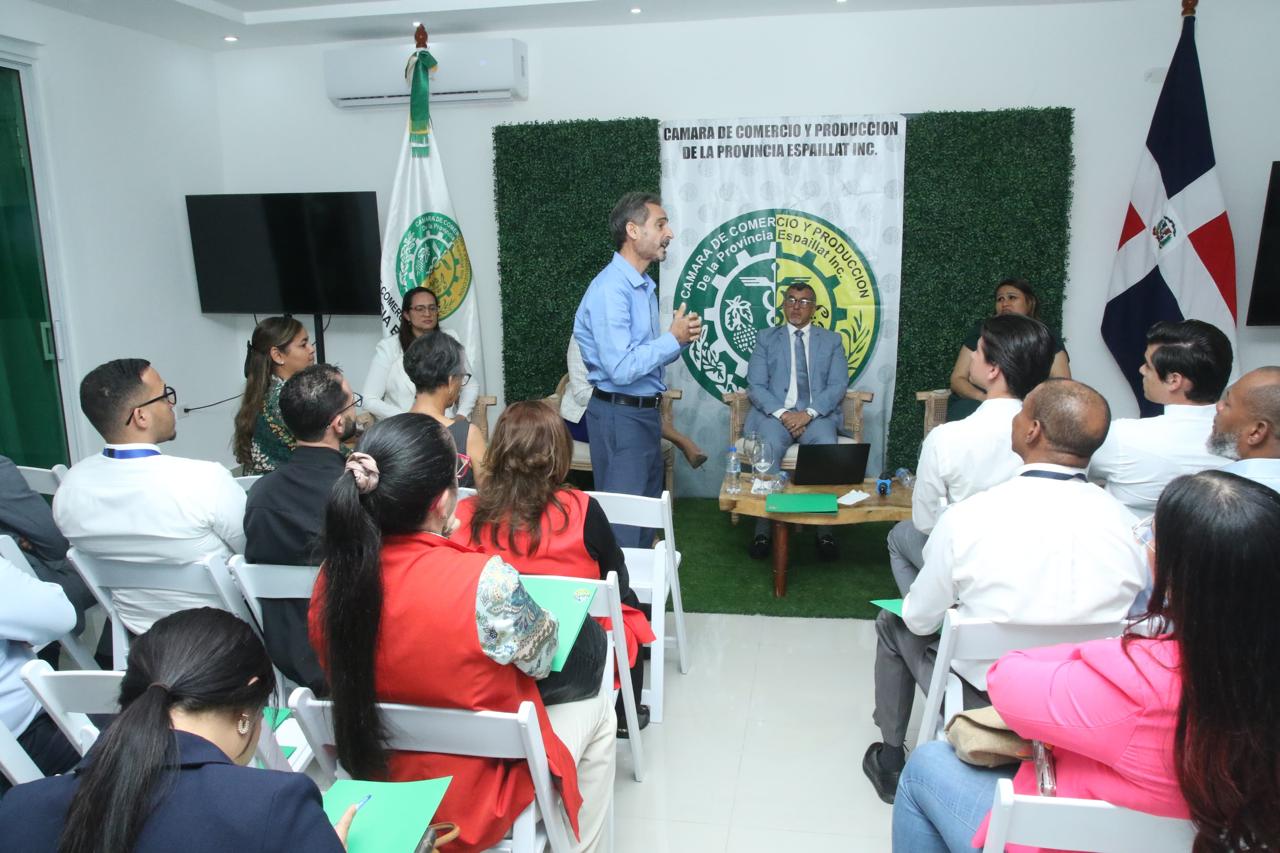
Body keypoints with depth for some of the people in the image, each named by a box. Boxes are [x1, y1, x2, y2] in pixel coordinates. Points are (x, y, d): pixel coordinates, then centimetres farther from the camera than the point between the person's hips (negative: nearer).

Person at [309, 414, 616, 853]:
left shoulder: (332, 577, -15)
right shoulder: (486, 582, -33)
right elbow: (543, 658, -13)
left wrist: (440, 547, 0)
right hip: (474, 801, -6)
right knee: (595, 707, 20)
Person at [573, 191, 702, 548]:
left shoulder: (645, 286, 12)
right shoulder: (610, 289, -19)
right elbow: (621, 368, -25)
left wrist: (679, 337, 0)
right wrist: (673, 339, -15)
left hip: (645, 412, 10)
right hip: (620, 415, -10)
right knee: (622, 521, 0)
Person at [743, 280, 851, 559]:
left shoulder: (831, 341, 17)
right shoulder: (766, 339, 16)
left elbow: (838, 386, 5)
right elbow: (756, 385, 5)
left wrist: (808, 413, -12)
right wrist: (782, 414, -13)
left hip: (816, 415, 0)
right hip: (775, 413, 0)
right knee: (768, 449, -34)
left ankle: (825, 530, -26)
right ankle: (762, 529, -28)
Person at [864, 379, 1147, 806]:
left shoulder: (968, 516, -23)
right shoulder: (1124, 521, -14)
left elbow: (920, 620, -9)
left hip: (983, 703, -4)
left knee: (893, 624, 22)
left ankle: (890, 760, 35)